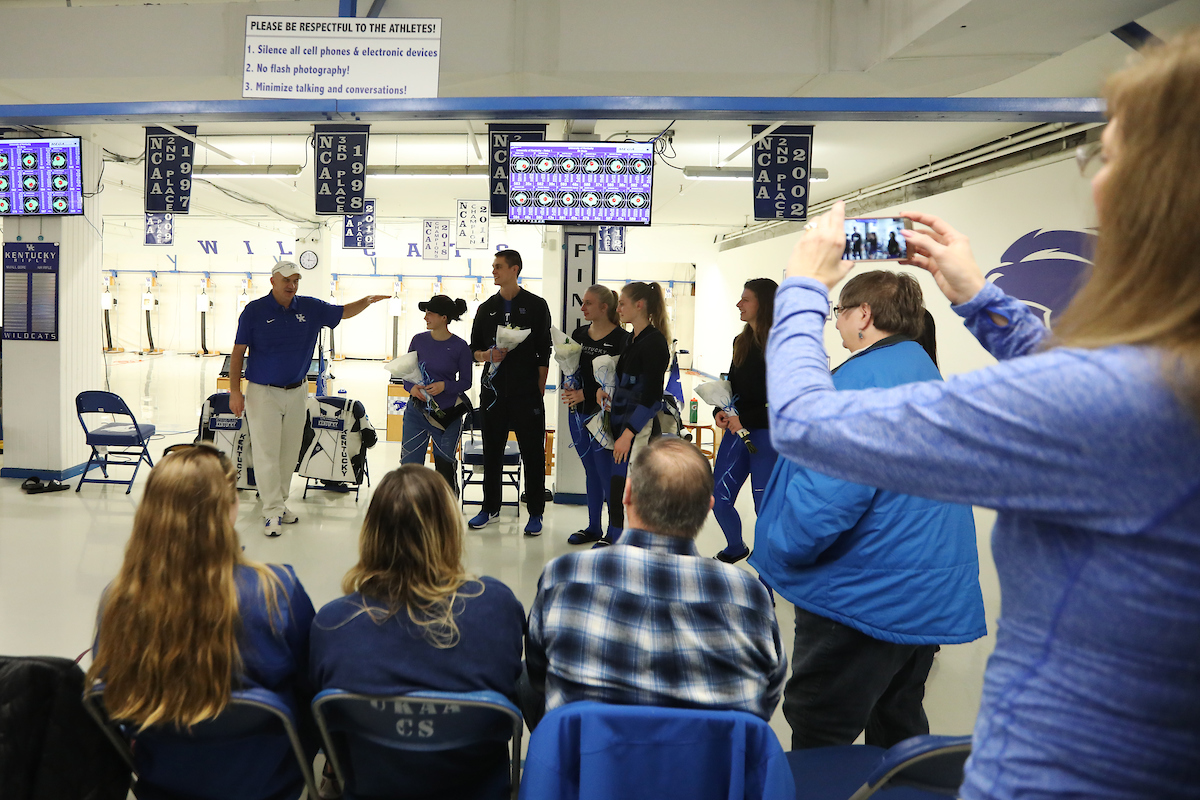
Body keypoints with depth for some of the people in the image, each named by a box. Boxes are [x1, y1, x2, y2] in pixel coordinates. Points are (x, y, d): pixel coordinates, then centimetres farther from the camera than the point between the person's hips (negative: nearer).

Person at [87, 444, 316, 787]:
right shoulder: (278, 592, -29)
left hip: (158, 775, 4)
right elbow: (311, 685, -13)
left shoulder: (118, 599, -20)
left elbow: (105, 689, -2)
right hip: (265, 777, -3)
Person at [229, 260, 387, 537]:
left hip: (297, 392, 4)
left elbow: (344, 312, 14)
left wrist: (366, 301, -6)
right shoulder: (254, 311, -7)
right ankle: (272, 511, 4)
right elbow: (238, 353, -5)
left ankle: (280, 503, 26)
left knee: (289, 453, 12)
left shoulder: (311, 308, 2)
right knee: (267, 452, -4)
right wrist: (235, 391, -9)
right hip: (263, 392, -4)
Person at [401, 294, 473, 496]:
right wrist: (411, 387, -12)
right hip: (417, 411, 2)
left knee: (445, 468, 9)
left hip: (446, 415, -2)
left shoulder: (459, 347, -7)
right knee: (409, 465, 3)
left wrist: (444, 386, -18)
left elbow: (466, 381, -1)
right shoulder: (419, 340, 1)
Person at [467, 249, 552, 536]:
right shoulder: (486, 308, 12)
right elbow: (474, 348, 15)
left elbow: (544, 353, 0)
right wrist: (487, 355, -8)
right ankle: (490, 508, 23)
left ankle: (535, 513, 10)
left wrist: (540, 389, -5)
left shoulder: (536, 305, 1)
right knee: (492, 451, 10)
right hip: (493, 390, 4)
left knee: (533, 452, 0)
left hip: (527, 391, -4)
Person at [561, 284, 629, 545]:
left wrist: (586, 393, -17)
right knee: (591, 472, 16)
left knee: (607, 474, -4)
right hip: (578, 413, 7)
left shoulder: (621, 338, -11)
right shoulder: (579, 334, 10)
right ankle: (593, 528, 26)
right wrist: (568, 389, -4)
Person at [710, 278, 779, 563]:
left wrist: (745, 419, -19)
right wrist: (720, 412, -1)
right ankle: (735, 548, 39)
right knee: (719, 498, 12)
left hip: (766, 435, -7)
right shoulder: (742, 341, 11)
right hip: (736, 431, 7)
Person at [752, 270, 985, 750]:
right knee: (899, 733, 22)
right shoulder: (925, 372, 15)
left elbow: (827, 493, -26)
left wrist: (777, 552, -12)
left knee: (818, 747, 0)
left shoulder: (863, 379, -19)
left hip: (866, 598, -10)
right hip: (930, 597, 10)